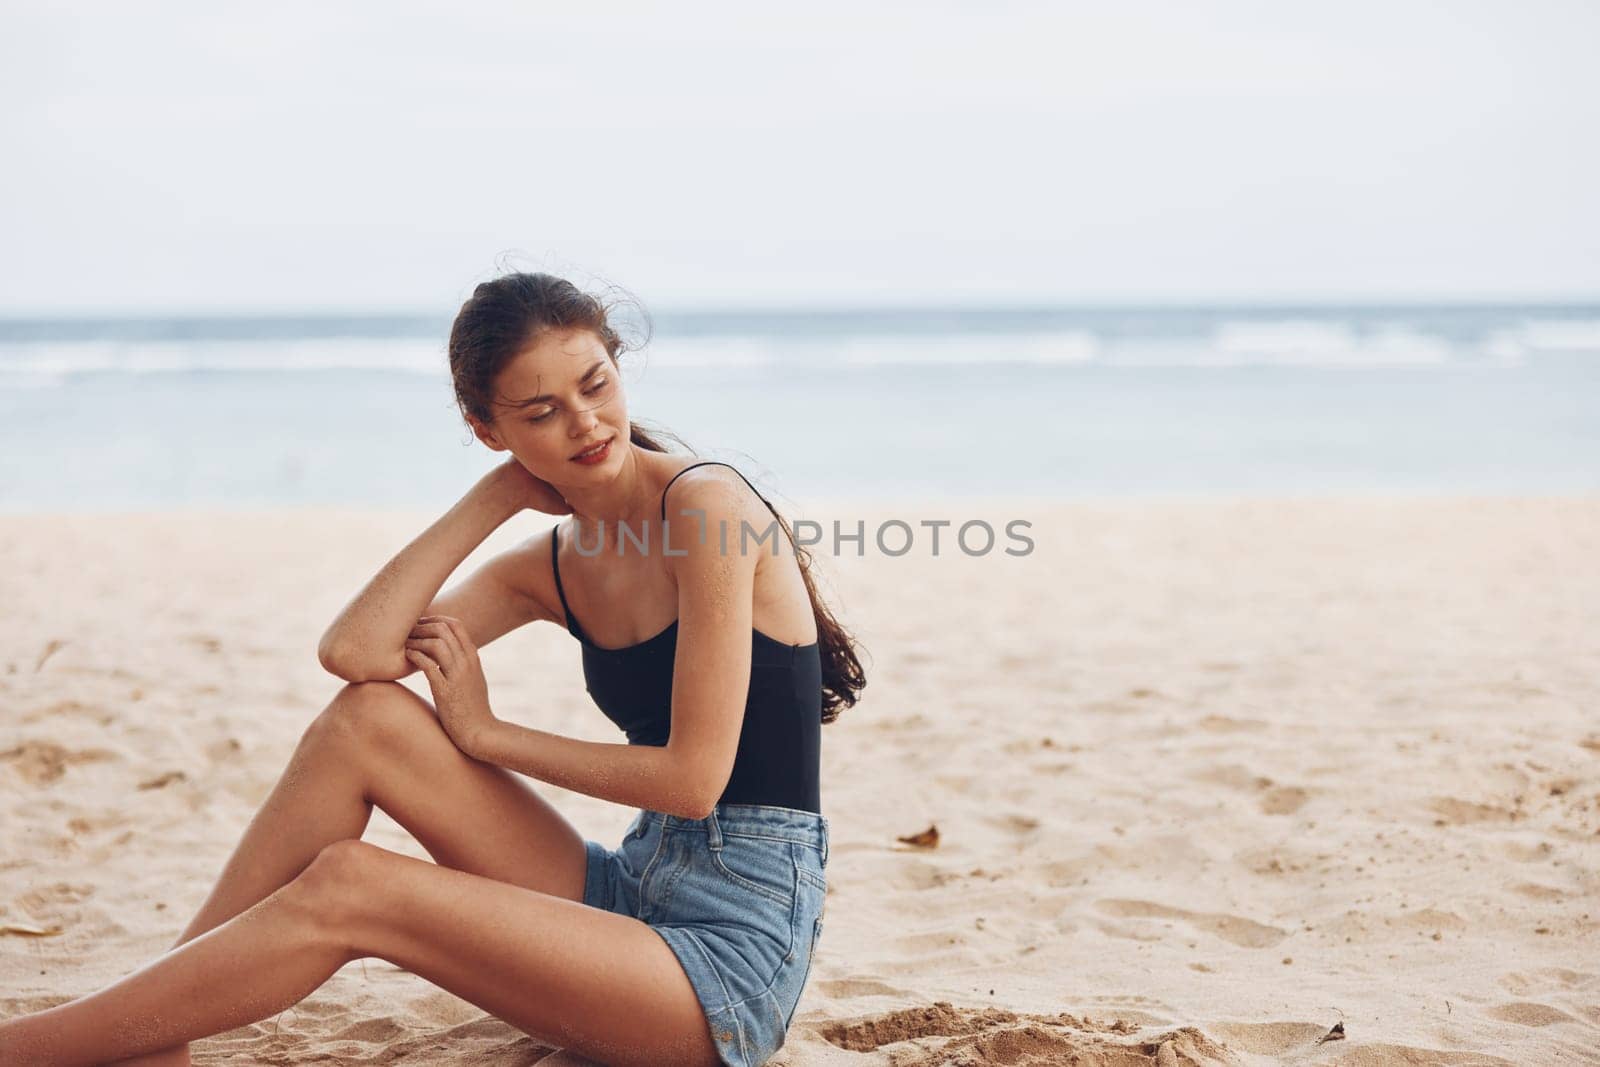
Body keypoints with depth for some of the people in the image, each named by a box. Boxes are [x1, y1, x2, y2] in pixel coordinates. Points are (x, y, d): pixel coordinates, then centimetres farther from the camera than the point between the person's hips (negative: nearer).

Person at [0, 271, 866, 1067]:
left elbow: (694, 778, -17)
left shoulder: (705, 503, -13)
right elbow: (352, 648, -6)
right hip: (636, 893, 7)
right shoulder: (551, 564, 9)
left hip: (733, 945, -7)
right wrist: (494, 497, -4)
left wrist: (486, 735, -7)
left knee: (349, 888, -19)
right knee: (365, 716, -8)